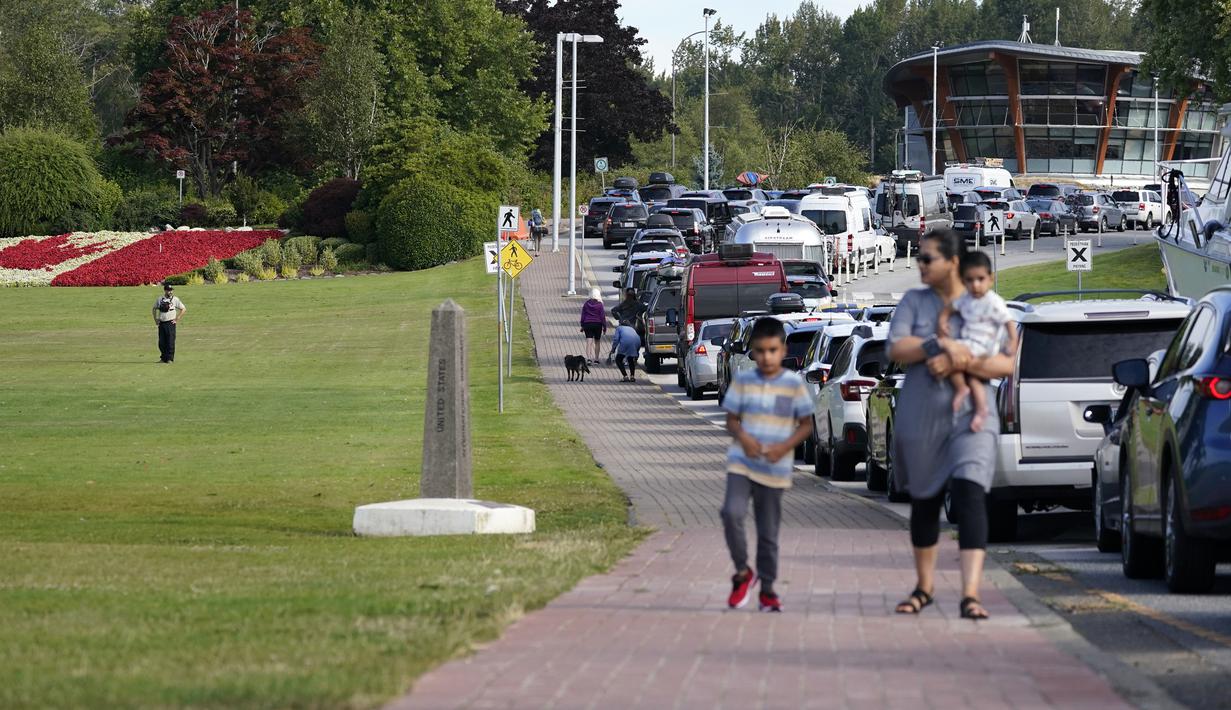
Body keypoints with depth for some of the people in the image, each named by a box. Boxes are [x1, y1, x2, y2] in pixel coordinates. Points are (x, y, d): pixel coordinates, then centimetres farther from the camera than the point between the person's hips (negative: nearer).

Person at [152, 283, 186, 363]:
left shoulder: (175, 299, -1)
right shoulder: (160, 300, 8)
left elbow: (183, 309, 0)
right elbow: (154, 309, 22)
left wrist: (177, 319, -4)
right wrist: (155, 319, 12)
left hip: (170, 323, -3)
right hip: (161, 323, 3)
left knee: (170, 342, -6)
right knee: (161, 342, 6)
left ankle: (170, 358, 0)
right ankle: (163, 358, 17)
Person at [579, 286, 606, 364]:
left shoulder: (586, 304, 0)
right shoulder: (600, 305, -7)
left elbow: (583, 315, 5)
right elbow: (603, 316, -6)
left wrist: (582, 326, 13)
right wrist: (604, 327, 2)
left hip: (587, 324, 1)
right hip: (597, 324, -1)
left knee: (589, 342, -4)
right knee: (597, 342, 12)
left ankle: (588, 358, -20)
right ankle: (596, 359, 16)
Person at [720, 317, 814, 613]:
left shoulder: (794, 383, -1)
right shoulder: (743, 380, 3)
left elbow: (805, 424, 3)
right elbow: (732, 419, 8)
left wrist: (785, 446, -14)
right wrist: (743, 438, -14)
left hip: (775, 469, 0)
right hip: (741, 462, 0)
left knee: (768, 533, 7)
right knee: (732, 513, -22)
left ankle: (767, 589, 19)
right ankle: (742, 572, -3)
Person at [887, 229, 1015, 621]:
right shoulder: (914, 302, 6)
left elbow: (1006, 365, -7)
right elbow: (896, 349, -7)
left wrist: (959, 363, -20)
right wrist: (940, 346, -21)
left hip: (971, 417, -3)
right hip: (920, 418, 3)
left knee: (970, 494, -19)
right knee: (924, 501, 13)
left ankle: (970, 593, -26)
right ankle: (924, 586, 32)